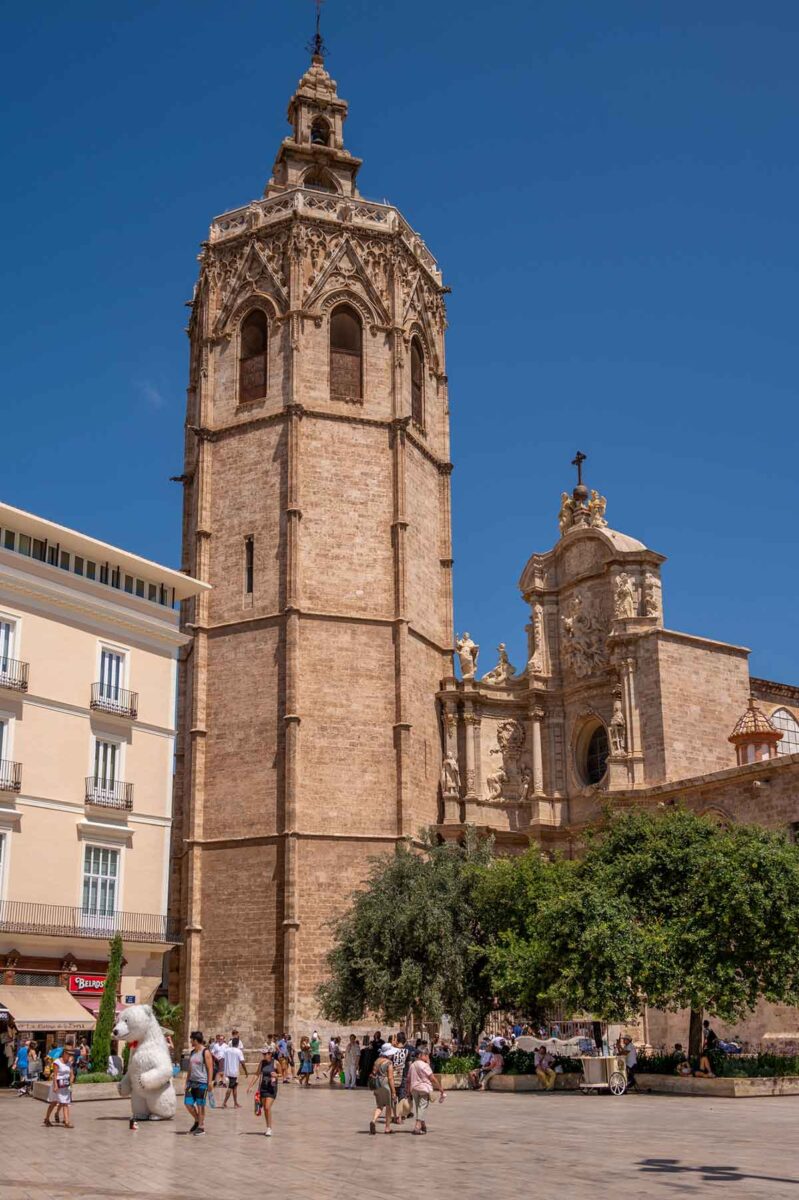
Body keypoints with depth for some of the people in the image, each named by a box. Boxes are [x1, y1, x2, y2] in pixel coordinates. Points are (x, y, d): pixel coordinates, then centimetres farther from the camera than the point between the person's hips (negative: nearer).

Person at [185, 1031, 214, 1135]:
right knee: (188, 1103, 4)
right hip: (192, 1082, 7)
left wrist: (210, 1082, -16)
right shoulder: (192, 1052, 13)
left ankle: (201, 1126, 8)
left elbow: (210, 1068, -12)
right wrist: (187, 1081, 17)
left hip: (202, 1083, -7)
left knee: (200, 1105, -2)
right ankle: (197, 1120, 24)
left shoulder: (205, 1052, -9)